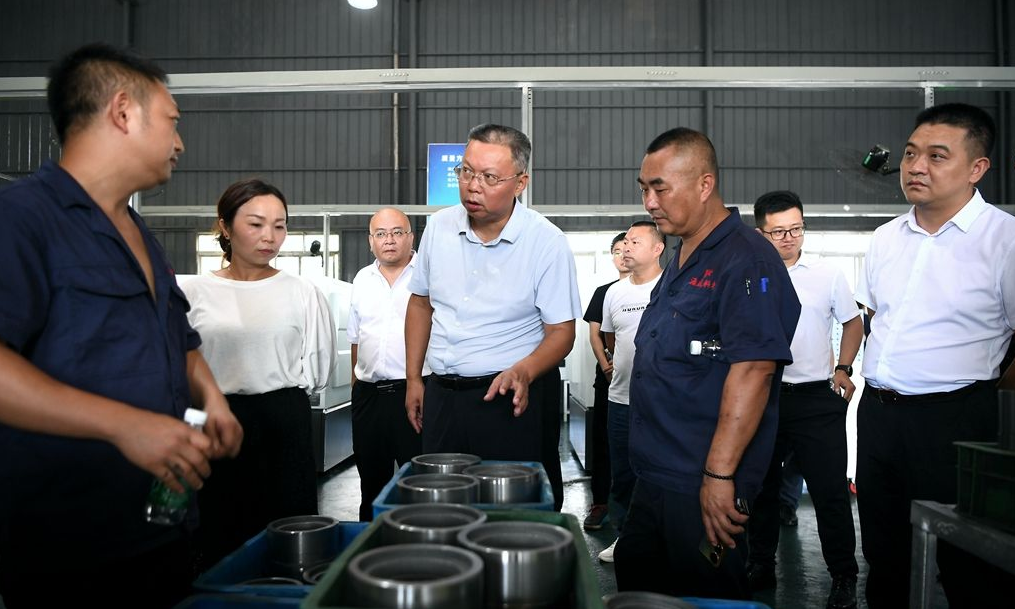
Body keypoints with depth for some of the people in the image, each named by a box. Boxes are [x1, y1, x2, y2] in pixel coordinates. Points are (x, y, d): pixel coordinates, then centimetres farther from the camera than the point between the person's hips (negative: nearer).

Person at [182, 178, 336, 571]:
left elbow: (317, 369, 5)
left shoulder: (303, 293, 1)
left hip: (284, 425, 0)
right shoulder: (196, 293, 0)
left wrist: (274, 390, 5)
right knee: (218, 538, 8)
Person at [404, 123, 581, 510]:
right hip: (441, 394, 5)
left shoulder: (548, 242, -12)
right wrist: (413, 379, 11)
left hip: (513, 398, -4)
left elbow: (561, 331, -10)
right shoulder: (438, 228, 2)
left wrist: (523, 372, -28)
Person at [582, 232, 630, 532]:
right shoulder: (603, 292, 12)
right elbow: (595, 333, 9)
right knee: (602, 440, 4)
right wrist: (606, 364, -7)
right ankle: (600, 503, 12)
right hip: (608, 375, 3)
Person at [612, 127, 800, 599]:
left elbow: (753, 369, -24)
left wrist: (720, 474, -26)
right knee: (635, 586, 20)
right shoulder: (680, 262, 14)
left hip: (703, 485, -10)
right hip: (655, 473, 10)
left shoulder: (746, 261, -16)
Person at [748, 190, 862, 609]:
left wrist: (844, 369, 2)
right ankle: (760, 567, 27)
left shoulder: (827, 275, 2)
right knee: (761, 488, 12)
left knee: (831, 491, 1)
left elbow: (853, 322, 13)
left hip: (818, 398, -1)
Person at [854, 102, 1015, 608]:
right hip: (876, 411, 6)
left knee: (966, 567, 7)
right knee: (882, 555, 20)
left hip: (954, 419, -6)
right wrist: (873, 380, 14)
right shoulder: (885, 238, 8)